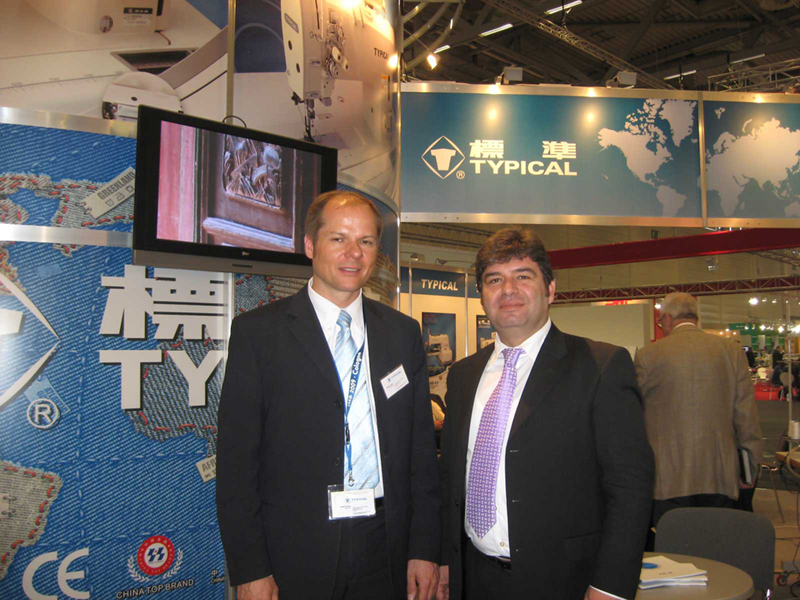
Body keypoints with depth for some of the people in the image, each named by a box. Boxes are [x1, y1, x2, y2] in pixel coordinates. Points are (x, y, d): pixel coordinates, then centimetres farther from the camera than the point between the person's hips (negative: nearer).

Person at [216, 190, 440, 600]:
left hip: (385, 554, 3)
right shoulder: (258, 330, -5)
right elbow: (236, 458, -6)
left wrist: (424, 549, 3)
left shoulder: (404, 333, 6)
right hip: (293, 555, -2)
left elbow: (421, 449, 7)